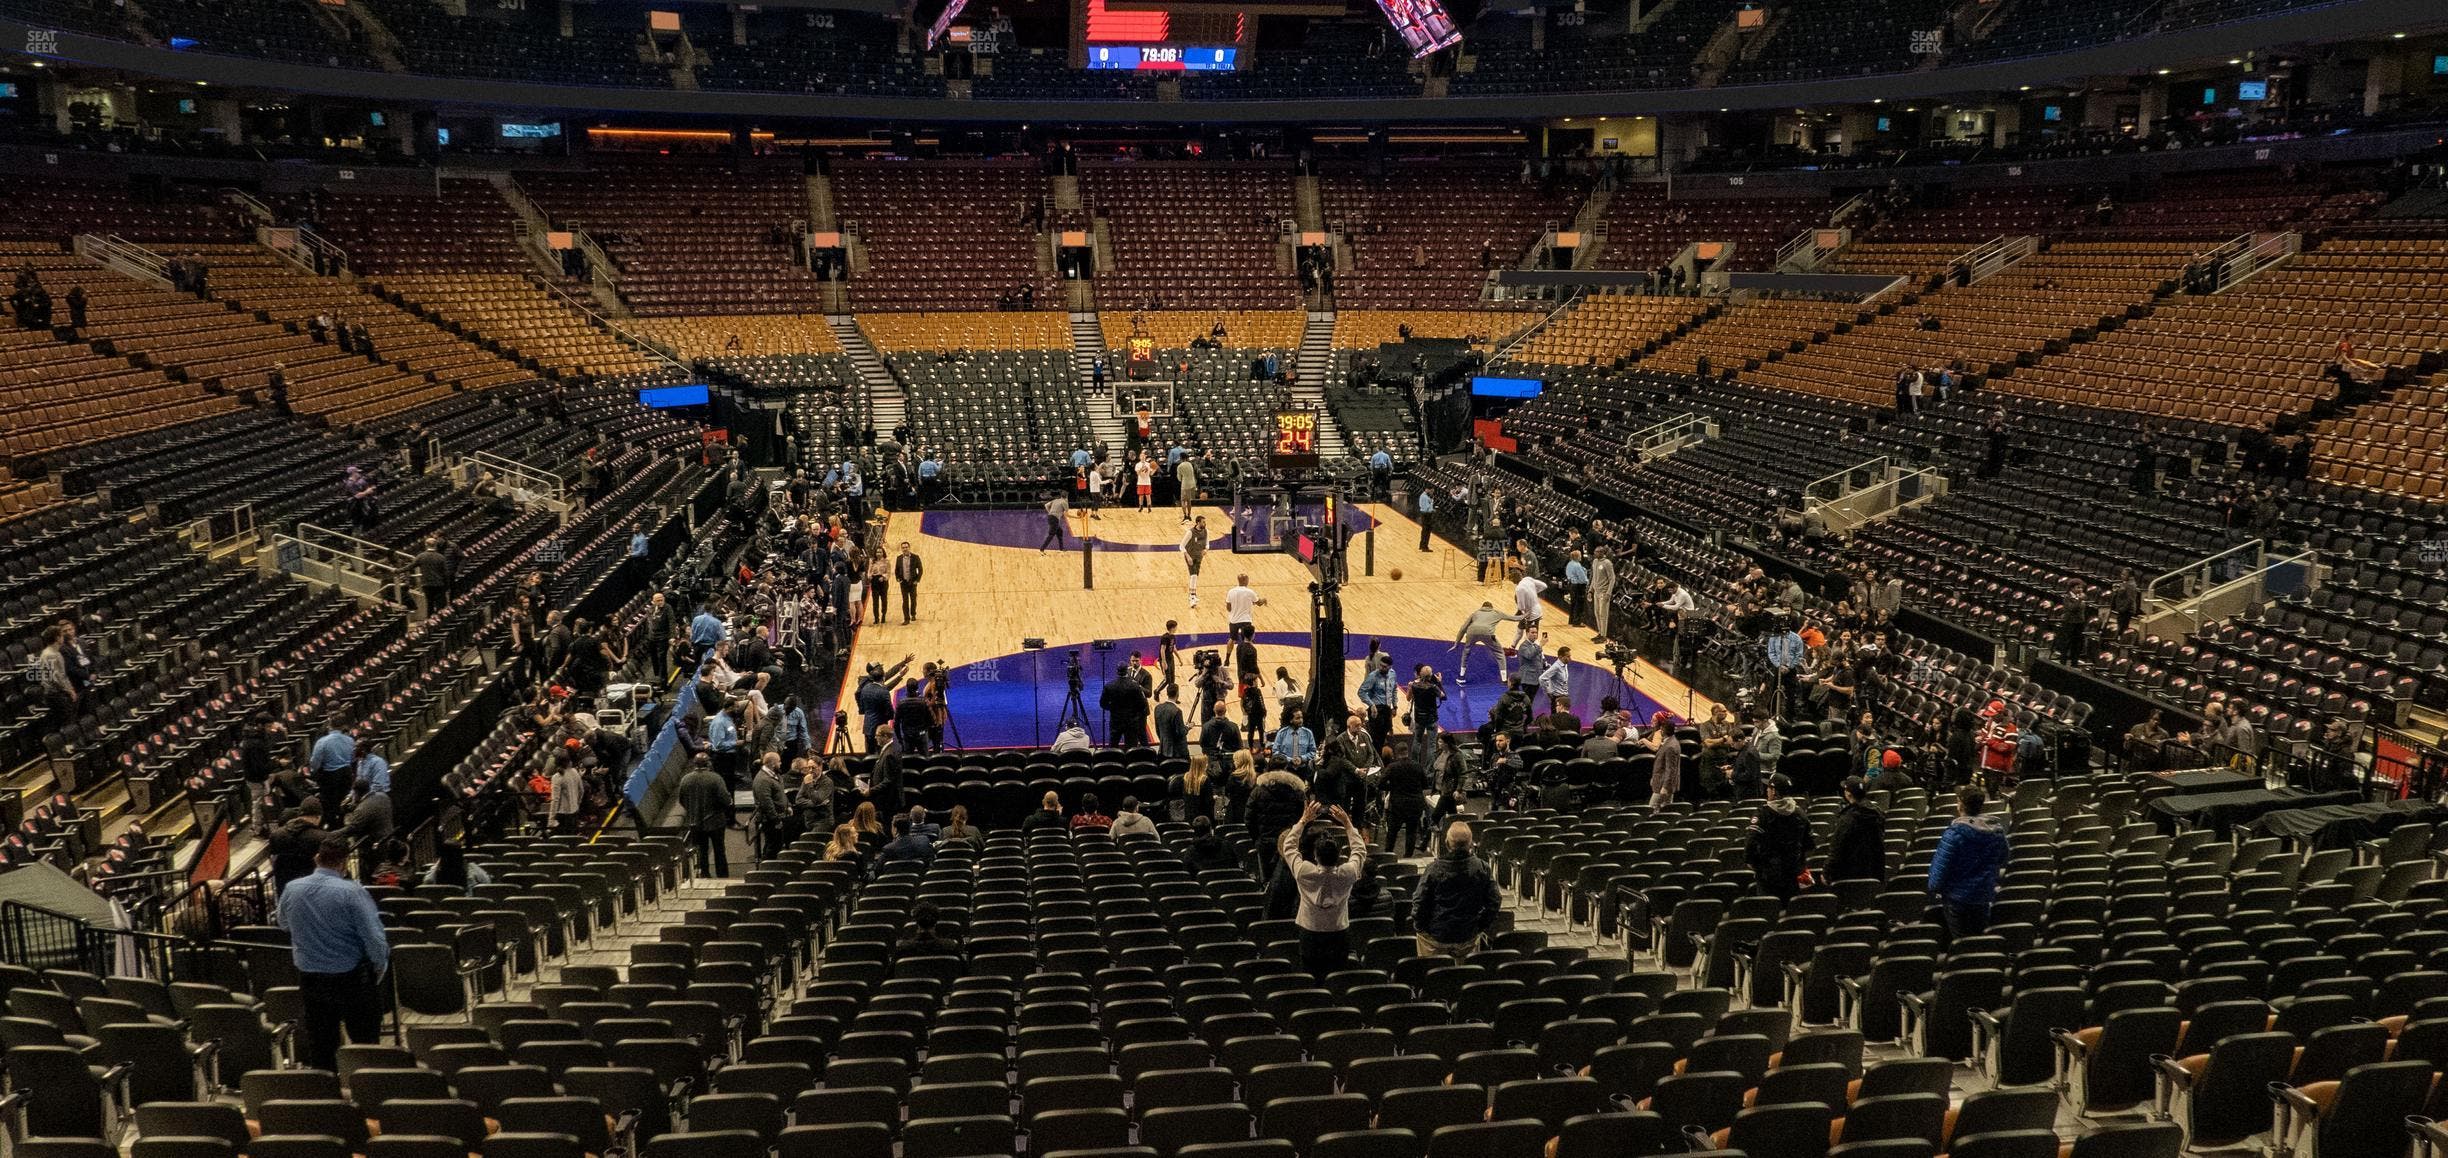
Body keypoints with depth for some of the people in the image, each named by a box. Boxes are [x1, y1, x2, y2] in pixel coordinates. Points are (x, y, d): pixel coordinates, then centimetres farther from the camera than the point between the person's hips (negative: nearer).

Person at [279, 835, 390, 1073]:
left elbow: (283, 923, 17)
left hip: (309, 980, 5)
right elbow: (375, 938, -19)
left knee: (320, 1049, 14)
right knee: (365, 1048, 6)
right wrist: (380, 967, -2)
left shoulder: (291, 889, -4)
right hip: (352, 979, -5)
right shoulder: (351, 892, -19)